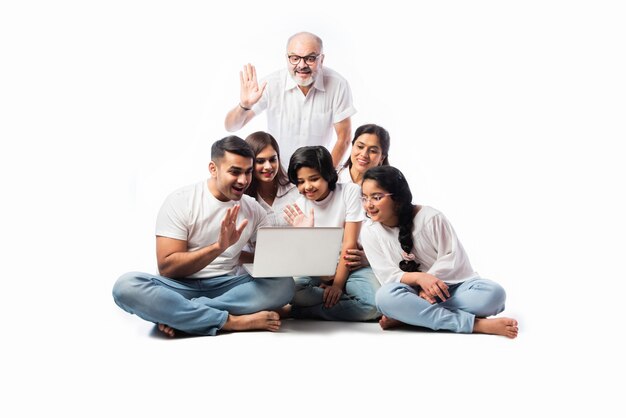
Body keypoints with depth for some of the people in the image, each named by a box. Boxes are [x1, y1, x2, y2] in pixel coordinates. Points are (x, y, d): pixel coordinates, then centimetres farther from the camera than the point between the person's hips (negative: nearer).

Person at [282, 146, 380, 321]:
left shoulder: (350, 192, -11)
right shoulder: (299, 206, -3)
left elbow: (350, 244, -11)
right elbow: (306, 257, -7)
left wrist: (338, 284, -14)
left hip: (351, 267, -1)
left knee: (373, 304, -33)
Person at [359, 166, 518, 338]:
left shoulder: (430, 217, -11)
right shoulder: (369, 232, -5)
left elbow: (453, 257, -11)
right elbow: (388, 277, -10)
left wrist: (430, 279, -24)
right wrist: (419, 278, -29)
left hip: (452, 285, 0)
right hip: (413, 293, 1)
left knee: (493, 293, -31)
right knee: (386, 296, -35)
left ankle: (406, 316, -29)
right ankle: (476, 324, -37)